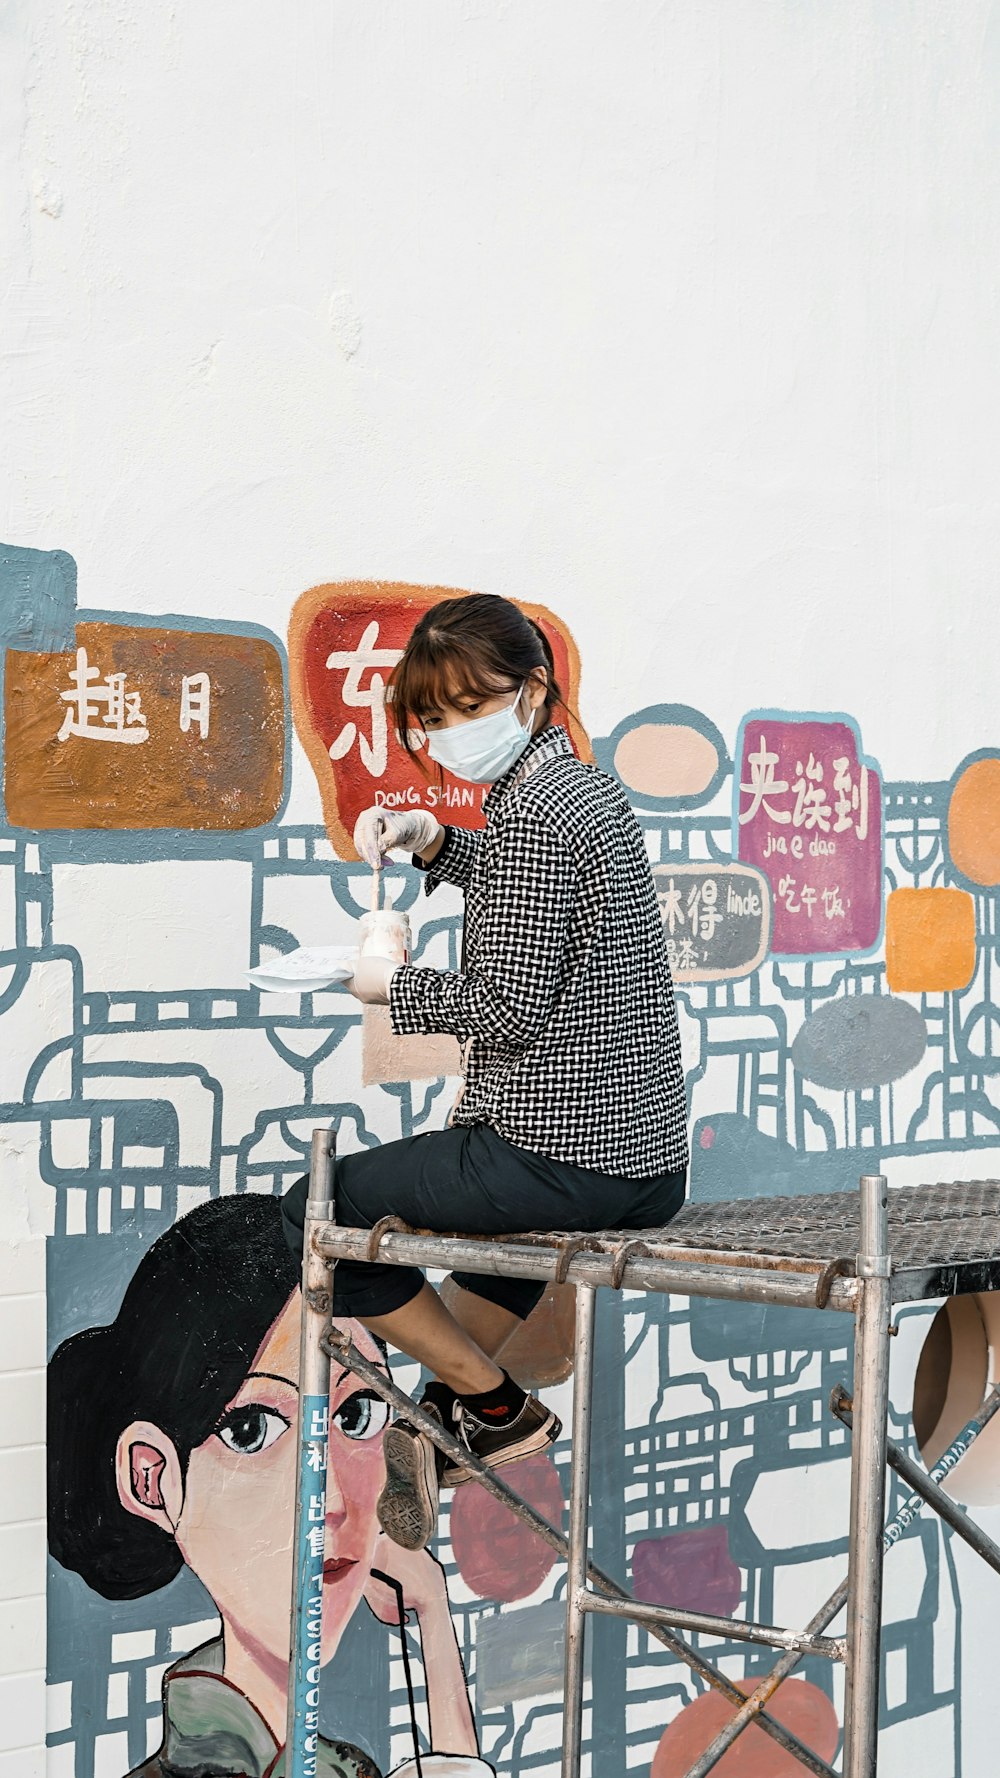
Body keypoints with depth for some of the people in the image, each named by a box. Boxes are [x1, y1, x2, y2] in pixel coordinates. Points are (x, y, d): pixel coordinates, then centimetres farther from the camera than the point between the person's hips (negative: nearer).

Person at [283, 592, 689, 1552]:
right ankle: (453, 1404, 39)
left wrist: (394, 987, -5)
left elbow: (510, 1007, -21)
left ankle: (496, 1407, 11)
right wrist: (433, 841, 17)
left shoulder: (530, 813, -17)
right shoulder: (591, 789, 13)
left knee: (318, 1211, 2)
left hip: (570, 1163, -10)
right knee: (463, 1168, 40)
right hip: (648, 1151, 10)